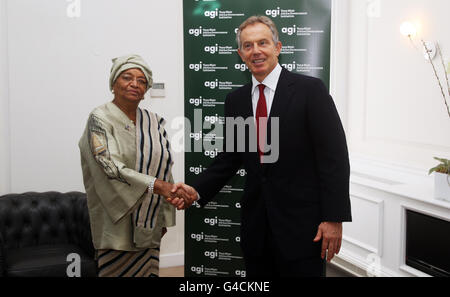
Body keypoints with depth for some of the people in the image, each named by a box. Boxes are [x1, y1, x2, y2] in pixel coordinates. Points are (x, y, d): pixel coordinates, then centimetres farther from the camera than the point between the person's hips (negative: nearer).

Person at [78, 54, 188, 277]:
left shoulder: (153, 122, 10)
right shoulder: (100, 119, -6)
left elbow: (164, 165, 13)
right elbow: (110, 166, -19)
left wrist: (164, 218, 10)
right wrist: (155, 185, -30)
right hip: (118, 224, -5)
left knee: (147, 270, 8)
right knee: (117, 271, 0)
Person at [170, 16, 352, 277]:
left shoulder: (310, 89, -7)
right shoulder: (236, 100, 8)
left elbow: (334, 156, -10)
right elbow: (230, 157, 12)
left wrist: (334, 218, -14)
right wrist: (197, 190, -3)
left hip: (301, 222, -4)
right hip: (256, 224, 5)